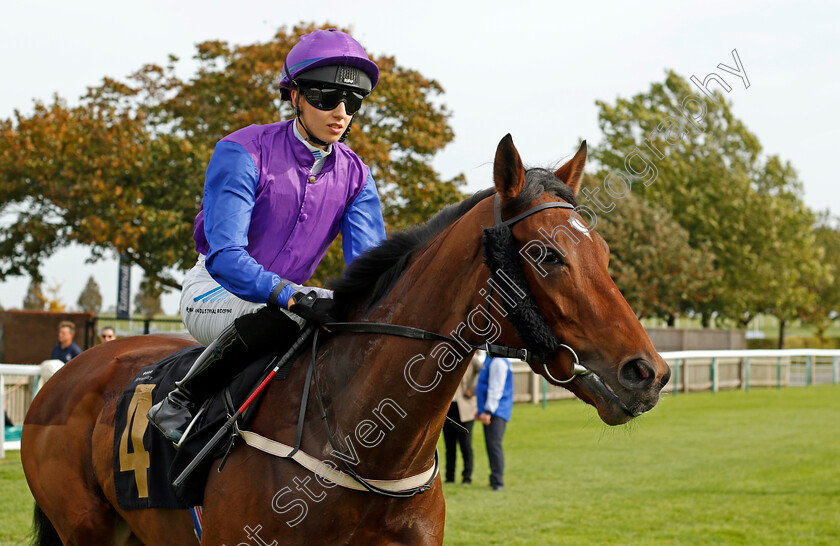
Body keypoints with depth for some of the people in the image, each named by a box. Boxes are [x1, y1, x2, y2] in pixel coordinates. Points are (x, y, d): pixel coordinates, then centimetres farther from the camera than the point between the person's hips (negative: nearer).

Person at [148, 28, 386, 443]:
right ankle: (178, 404, -20)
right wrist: (288, 294, -45)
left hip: (285, 295, 6)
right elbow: (224, 255, -28)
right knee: (279, 318, -37)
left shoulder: (355, 176, -1)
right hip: (215, 291, -6)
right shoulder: (245, 153, -18)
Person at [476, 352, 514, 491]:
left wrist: (487, 411, -22)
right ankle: (495, 479, 16)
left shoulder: (498, 362, -14)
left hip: (497, 412, -11)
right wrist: (481, 410, 29)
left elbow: (496, 389, -20)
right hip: (490, 412, 11)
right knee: (491, 445, 11)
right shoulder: (490, 360, 19)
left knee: (494, 445, -15)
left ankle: (497, 481, -18)